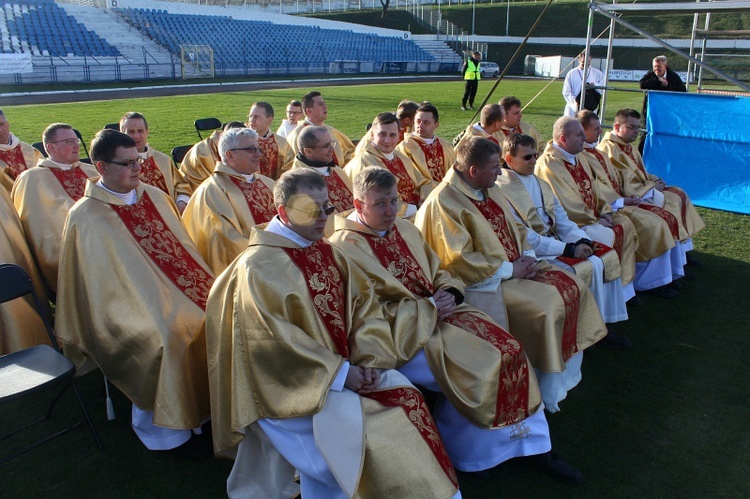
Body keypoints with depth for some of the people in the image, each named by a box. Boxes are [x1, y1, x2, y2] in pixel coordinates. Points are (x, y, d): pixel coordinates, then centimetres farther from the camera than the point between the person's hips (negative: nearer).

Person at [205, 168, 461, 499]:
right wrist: (338, 372, -20)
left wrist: (369, 359, -11)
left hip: (346, 365, 7)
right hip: (292, 381, -6)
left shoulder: (328, 254, 9)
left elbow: (364, 305, 5)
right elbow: (274, 339, -19)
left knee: (407, 397, -8)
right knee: (350, 420, -24)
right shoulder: (259, 265, -13)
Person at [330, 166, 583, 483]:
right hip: (400, 334, -7)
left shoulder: (405, 230, 14)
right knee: (476, 365, -21)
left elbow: (438, 272, 19)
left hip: (436, 312, 7)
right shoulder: (347, 246, -11)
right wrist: (428, 307, -16)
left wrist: (448, 292, -5)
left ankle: (532, 445, 4)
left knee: (505, 348, -10)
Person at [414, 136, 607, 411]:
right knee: (545, 307, -24)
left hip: (516, 267, 9)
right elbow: (460, 261, -23)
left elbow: (513, 229, 18)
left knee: (574, 286, 0)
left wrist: (528, 256, -2)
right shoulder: (444, 202, -19)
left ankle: (567, 374, 13)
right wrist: (509, 270, -18)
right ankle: (548, 394, -4)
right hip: (484, 282, -9)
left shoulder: (489, 190, 9)